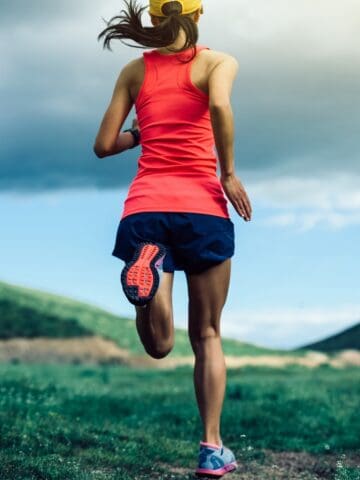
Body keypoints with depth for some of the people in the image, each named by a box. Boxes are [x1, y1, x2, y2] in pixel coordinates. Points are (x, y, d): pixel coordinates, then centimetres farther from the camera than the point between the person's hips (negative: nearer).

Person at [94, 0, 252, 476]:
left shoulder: (134, 70, 15)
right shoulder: (218, 61, 6)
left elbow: (104, 145, 12)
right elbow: (219, 105, -17)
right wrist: (229, 173, -8)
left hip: (144, 207, 2)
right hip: (202, 206, -1)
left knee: (159, 345, 3)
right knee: (207, 335, 13)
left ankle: (149, 270, -27)